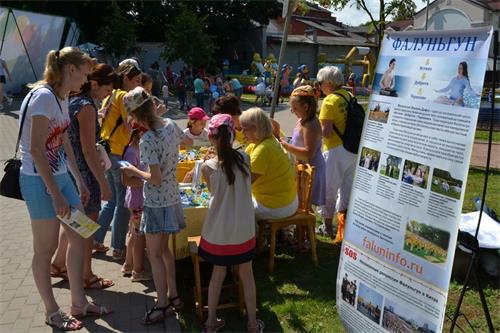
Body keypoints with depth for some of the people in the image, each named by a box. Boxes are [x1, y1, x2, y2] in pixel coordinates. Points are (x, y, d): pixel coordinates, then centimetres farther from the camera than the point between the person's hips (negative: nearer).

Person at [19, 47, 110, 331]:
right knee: (46, 249, 4)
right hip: (39, 180, -9)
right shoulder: (44, 96, -19)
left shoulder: (63, 97, 10)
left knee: (79, 237, 13)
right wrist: (56, 195, -22)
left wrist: (80, 181, 18)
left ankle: (79, 303, 27)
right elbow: (36, 150, -23)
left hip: (60, 176, 9)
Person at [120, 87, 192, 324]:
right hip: (172, 197, 8)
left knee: (155, 254, 4)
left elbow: (156, 179, -26)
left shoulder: (147, 140, -24)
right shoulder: (171, 125, -2)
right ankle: (173, 296, 30)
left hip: (157, 202, -8)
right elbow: (188, 141, 19)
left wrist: (135, 171, -10)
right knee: (164, 249, 20)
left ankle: (163, 305, 13)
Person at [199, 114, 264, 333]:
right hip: (243, 228, 1)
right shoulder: (245, 158, -8)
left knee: (218, 273, 18)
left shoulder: (208, 167, -14)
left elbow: (214, 192, 4)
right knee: (246, 274, 17)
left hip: (219, 230, -1)